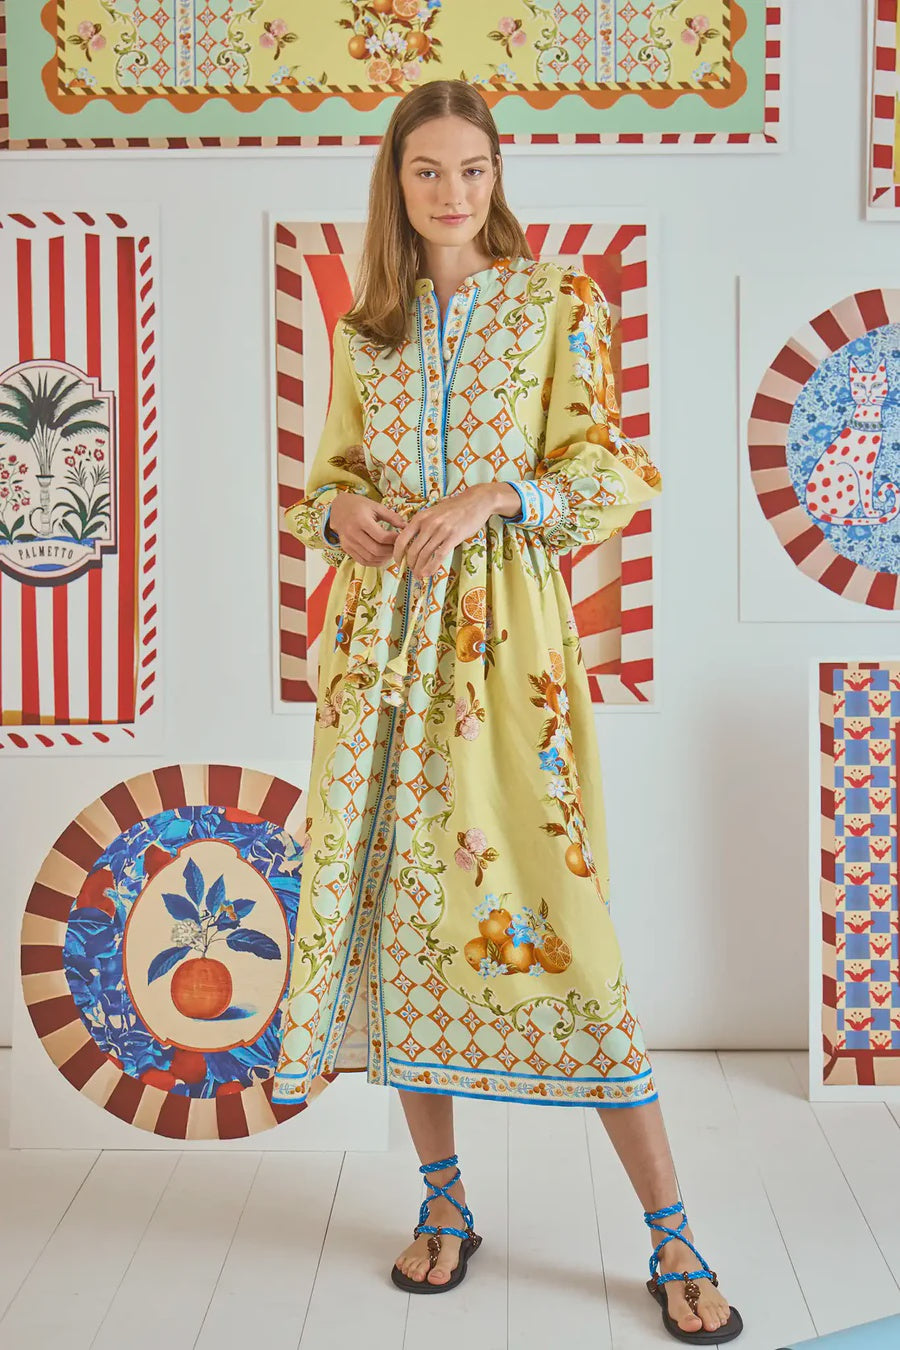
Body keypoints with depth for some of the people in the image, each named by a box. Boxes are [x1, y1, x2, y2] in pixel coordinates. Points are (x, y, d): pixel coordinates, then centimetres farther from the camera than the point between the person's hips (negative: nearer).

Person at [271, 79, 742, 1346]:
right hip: (381, 635, 4)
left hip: (504, 632, -4)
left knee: (549, 904, -7)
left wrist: (495, 494, -17)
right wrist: (338, 508, -5)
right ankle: (442, 1197, 22)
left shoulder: (557, 307, 4)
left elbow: (605, 476, -1)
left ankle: (672, 1239, 4)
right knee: (394, 898, 5)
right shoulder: (361, 332, 13)